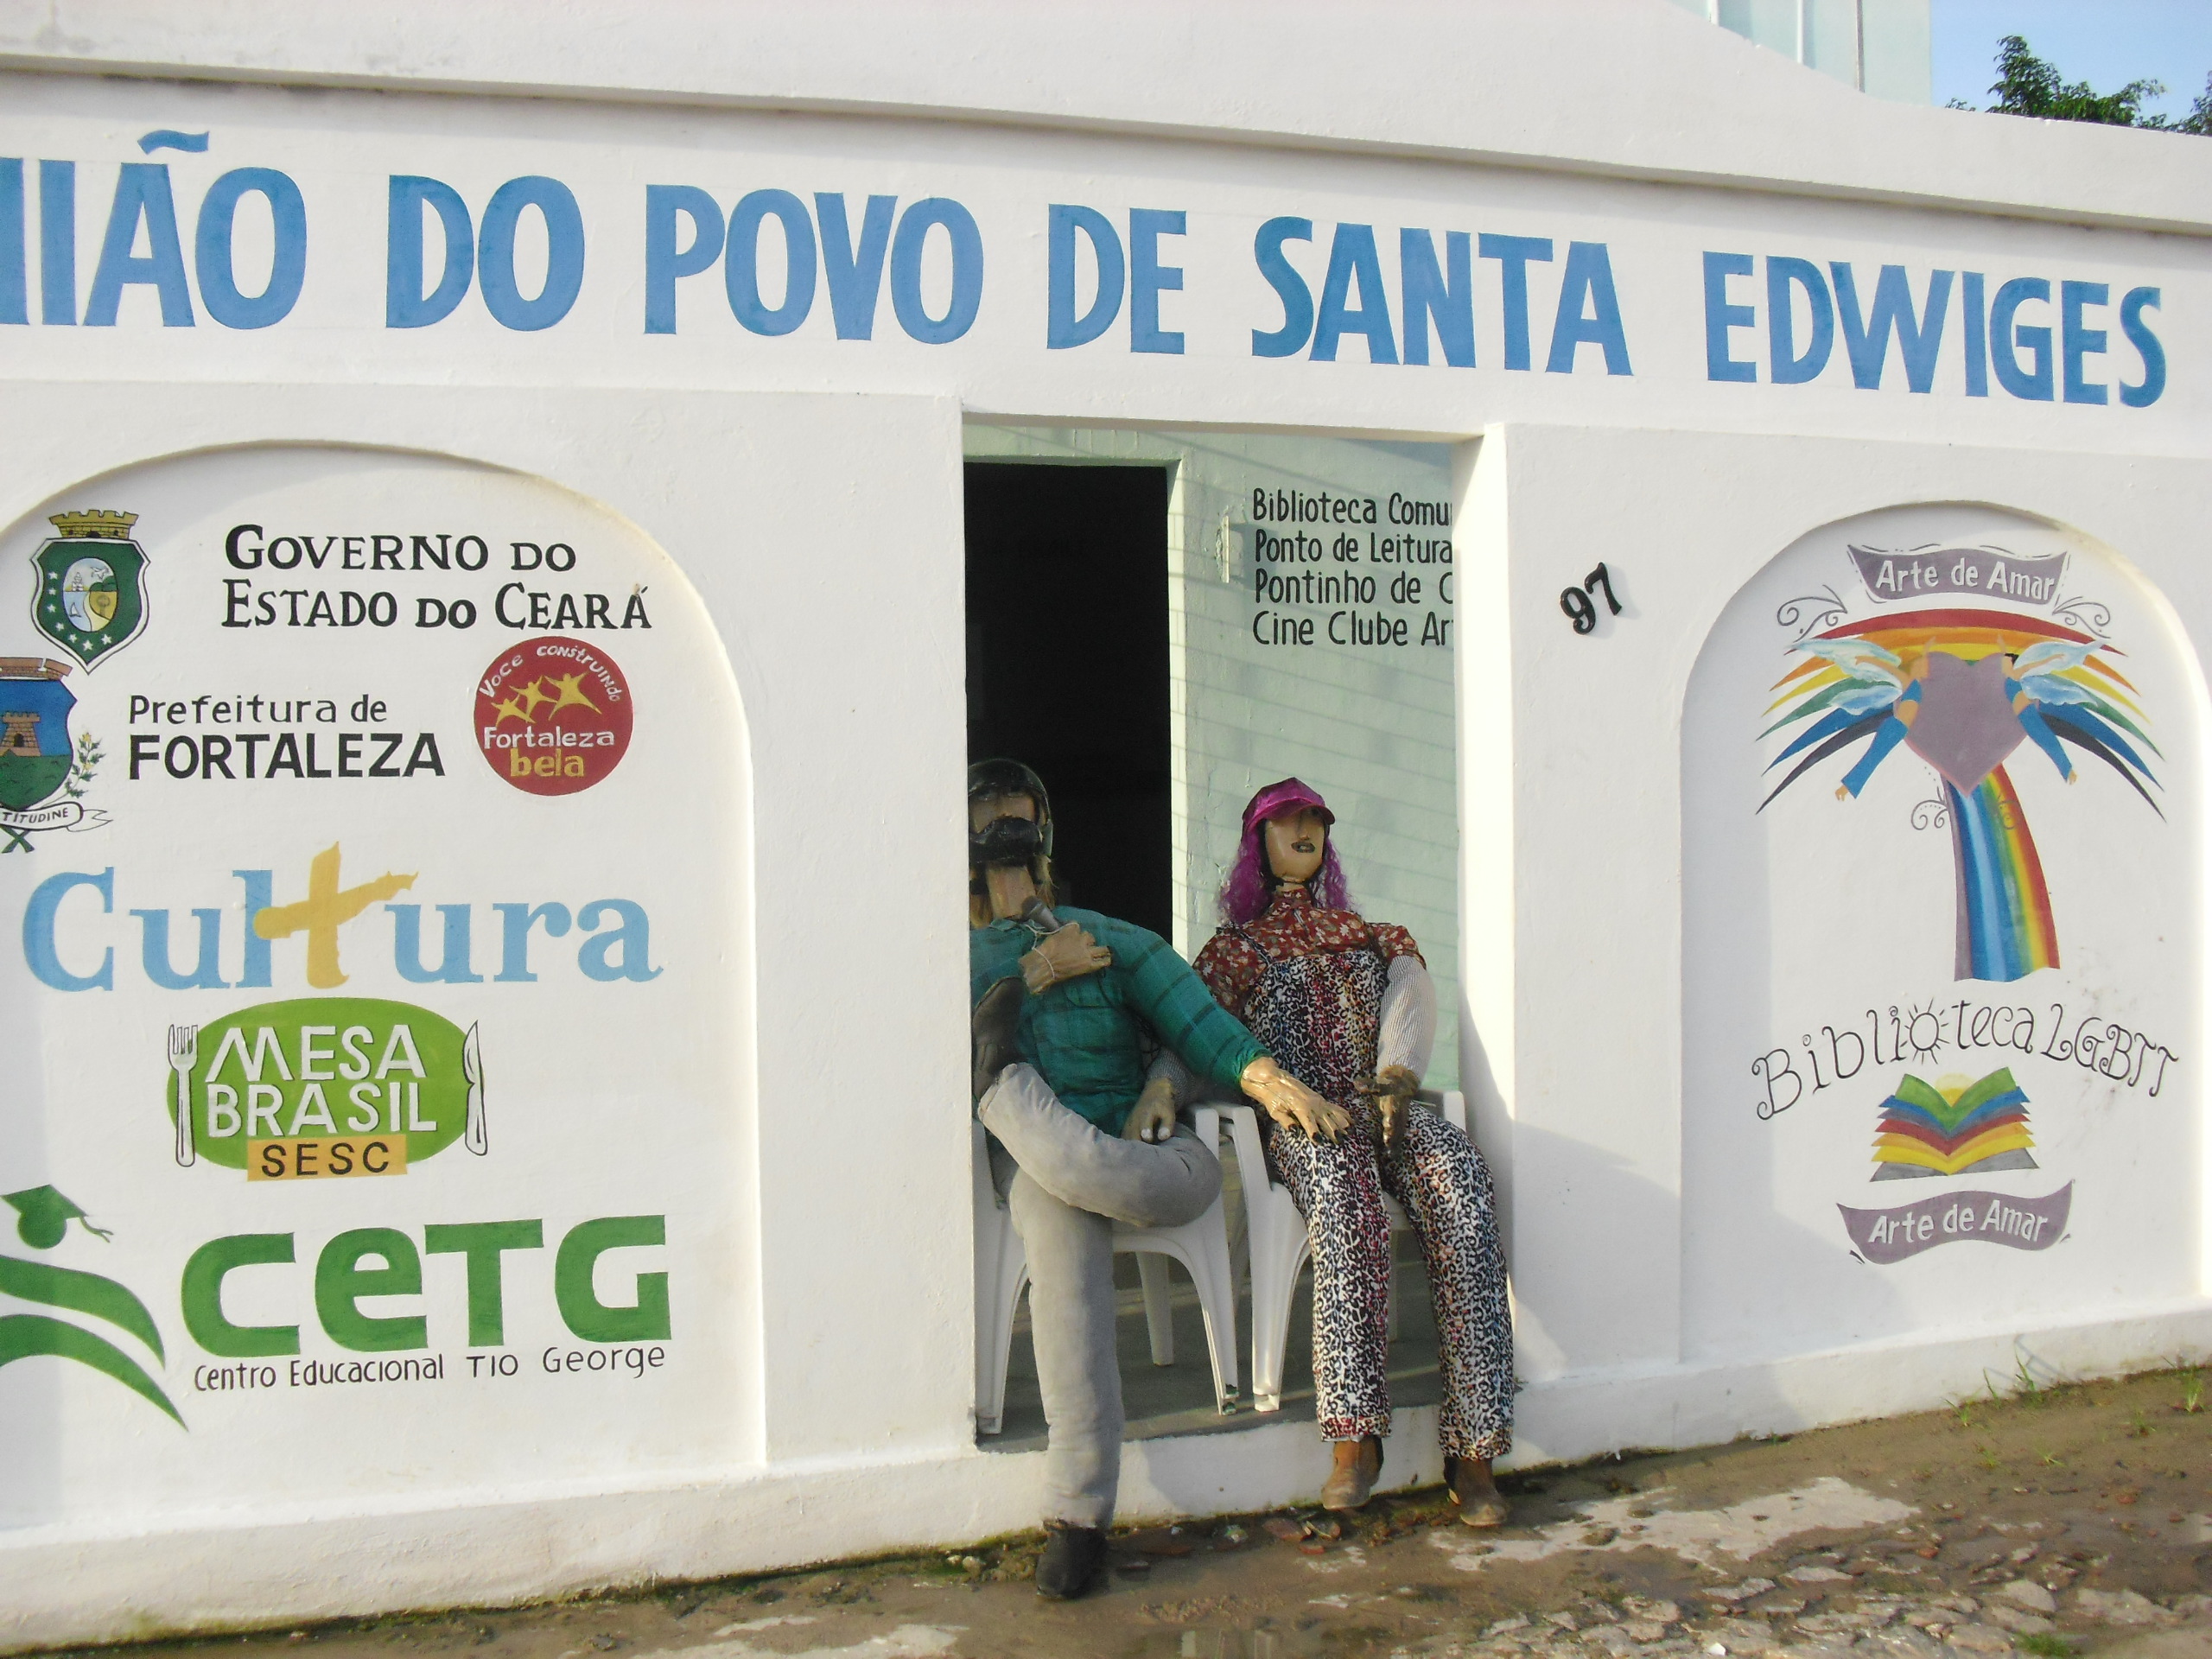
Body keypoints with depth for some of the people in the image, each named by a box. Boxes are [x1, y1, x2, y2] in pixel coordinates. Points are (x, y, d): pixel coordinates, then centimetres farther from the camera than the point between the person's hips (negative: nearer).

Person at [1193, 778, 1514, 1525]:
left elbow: (1412, 1002, 10)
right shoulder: (1233, 951, 24)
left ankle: (1473, 1447, -37)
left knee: (1457, 1172, -34)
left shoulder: (1375, 939, 29)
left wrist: (1396, 1079, -12)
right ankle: (1355, 1430, -46)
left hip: (1384, 1109, 2)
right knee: (1340, 1182, -41)